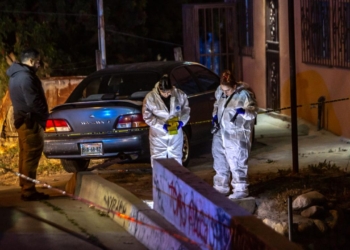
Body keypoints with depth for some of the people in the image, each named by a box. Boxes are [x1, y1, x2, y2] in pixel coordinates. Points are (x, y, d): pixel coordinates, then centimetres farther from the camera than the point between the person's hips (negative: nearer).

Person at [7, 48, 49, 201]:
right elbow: (33, 102, -23)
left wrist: (42, 117, 17)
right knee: (31, 156, -9)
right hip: (29, 121, -11)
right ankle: (29, 191, -8)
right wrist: (46, 117, -13)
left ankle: (26, 188, 19)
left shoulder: (16, 75, 15)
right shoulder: (25, 77, -18)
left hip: (22, 119, 11)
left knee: (26, 156, 14)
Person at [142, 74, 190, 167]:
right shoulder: (150, 97, -17)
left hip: (175, 134, 2)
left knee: (176, 161, 14)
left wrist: (181, 122, -16)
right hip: (158, 134, -2)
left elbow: (186, 110, 3)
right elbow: (147, 116, -11)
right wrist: (162, 125, -21)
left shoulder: (180, 95, -11)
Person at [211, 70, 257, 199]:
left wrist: (243, 111, -38)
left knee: (237, 164, -3)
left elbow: (253, 113, -18)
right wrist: (215, 115, 4)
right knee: (220, 161, 18)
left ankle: (241, 190, 9)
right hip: (221, 133, 8)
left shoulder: (244, 94, -17)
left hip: (237, 136, -8)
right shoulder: (220, 91, 3)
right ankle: (221, 188, 34)